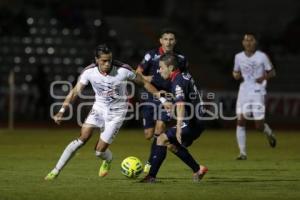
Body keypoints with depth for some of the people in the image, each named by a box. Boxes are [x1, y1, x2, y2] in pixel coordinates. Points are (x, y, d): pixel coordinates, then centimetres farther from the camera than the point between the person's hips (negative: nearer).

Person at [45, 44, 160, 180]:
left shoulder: (123, 70, -22)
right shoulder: (89, 72, -16)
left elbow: (144, 83, -7)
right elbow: (75, 91, -14)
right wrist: (62, 111, -23)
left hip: (116, 113, -2)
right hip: (98, 108, 2)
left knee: (99, 151, -6)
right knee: (82, 139, -15)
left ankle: (108, 160, 33)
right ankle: (56, 171, -5)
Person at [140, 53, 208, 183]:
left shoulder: (177, 82, -17)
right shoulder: (186, 76, 11)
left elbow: (181, 105, -28)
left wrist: (179, 129, -35)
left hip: (191, 123, -10)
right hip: (197, 122, 10)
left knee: (162, 139, -12)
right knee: (172, 144, 21)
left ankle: (152, 176, -14)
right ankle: (198, 170, 25)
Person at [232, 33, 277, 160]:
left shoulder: (262, 57, -2)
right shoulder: (238, 57, 7)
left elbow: (272, 72, 7)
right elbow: (235, 72, 21)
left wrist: (264, 77, -14)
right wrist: (236, 75, -3)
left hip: (258, 93, -3)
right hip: (243, 92, 3)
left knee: (259, 126, -4)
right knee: (240, 122, -9)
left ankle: (269, 134, 33)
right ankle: (242, 153, -3)